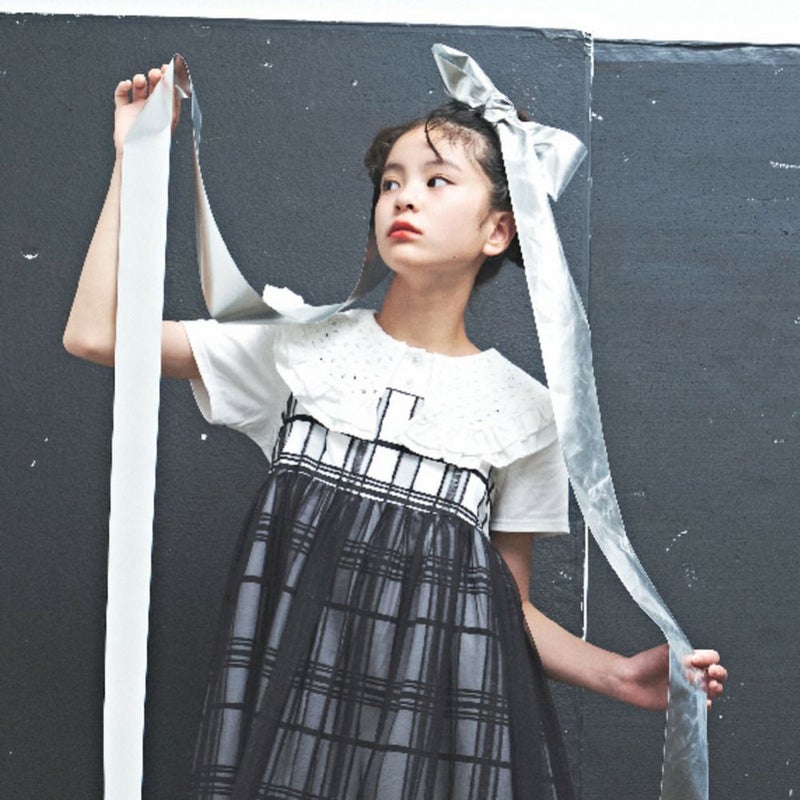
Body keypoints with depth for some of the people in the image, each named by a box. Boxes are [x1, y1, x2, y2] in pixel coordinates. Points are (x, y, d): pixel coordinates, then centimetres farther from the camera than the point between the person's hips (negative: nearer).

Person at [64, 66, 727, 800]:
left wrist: (618, 674, -8)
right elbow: (94, 333, -1)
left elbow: (508, 607, 8)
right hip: (296, 696, 0)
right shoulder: (303, 347, 3)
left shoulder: (522, 409, 3)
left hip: (441, 717, 0)